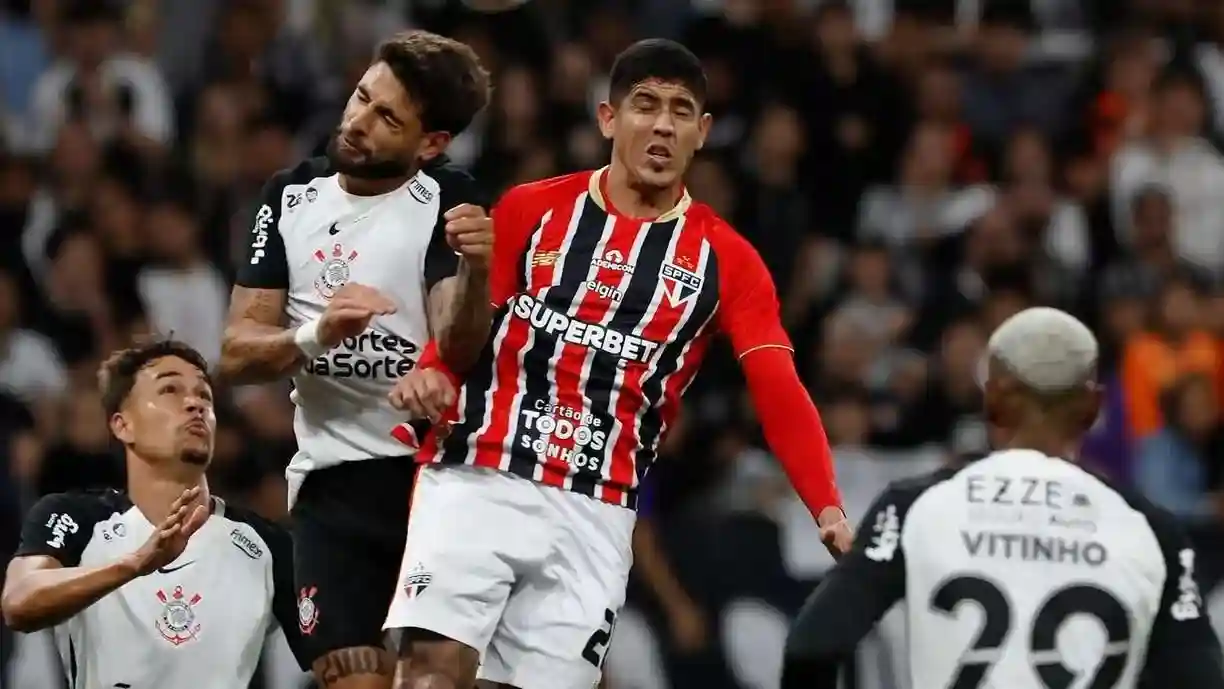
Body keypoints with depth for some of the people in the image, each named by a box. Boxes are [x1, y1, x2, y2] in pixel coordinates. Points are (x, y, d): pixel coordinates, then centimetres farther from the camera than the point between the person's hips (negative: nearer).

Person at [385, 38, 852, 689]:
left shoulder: (726, 261, 5)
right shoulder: (530, 211, 6)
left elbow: (781, 396, -4)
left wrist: (828, 509, -19)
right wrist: (432, 372, -13)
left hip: (595, 513, 1)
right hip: (476, 480, -1)